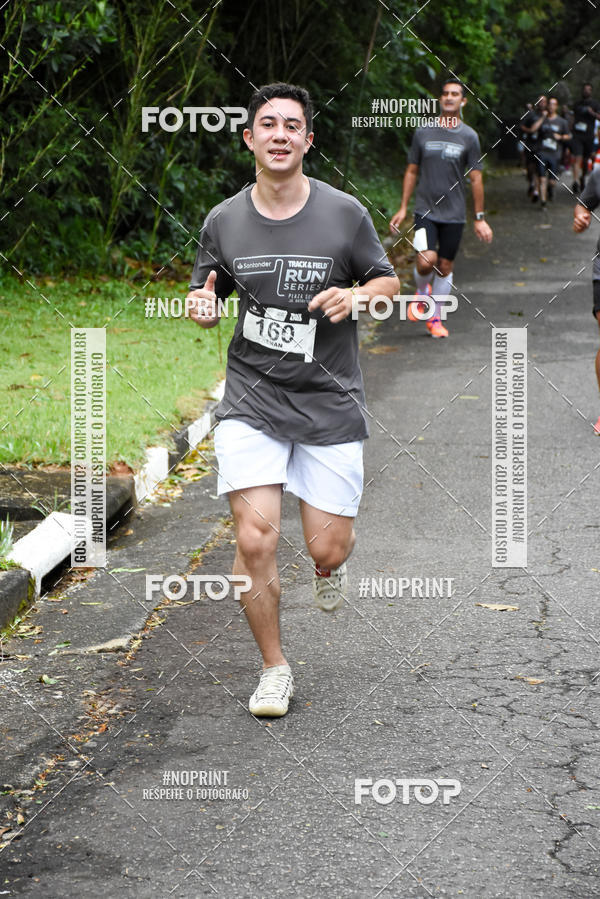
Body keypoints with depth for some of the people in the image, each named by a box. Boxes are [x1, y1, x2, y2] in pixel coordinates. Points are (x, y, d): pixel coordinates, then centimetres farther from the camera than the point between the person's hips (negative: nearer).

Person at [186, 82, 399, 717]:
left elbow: (387, 281, 9)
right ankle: (274, 669, 9)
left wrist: (354, 296, -13)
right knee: (255, 541, -11)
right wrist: (203, 304, -10)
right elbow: (206, 300, 14)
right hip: (251, 402, 1)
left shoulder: (344, 213, -3)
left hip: (330, 402, 0)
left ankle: (328, 566, 40)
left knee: (327, 548, 0)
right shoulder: (223, 221, 1)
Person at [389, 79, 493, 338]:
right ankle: (422, 292, 15)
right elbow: (412, 172, 10)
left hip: (454, 214, 1)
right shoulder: (423, 133, 3)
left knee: (445, 266, 5)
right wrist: (403, 208, 6)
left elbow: (476, 179, 3)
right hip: (425, 210, -1)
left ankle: (435, 319, 20)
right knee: (426, 261, -18)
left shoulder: (469, 137, 1)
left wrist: (479, 218, 1)